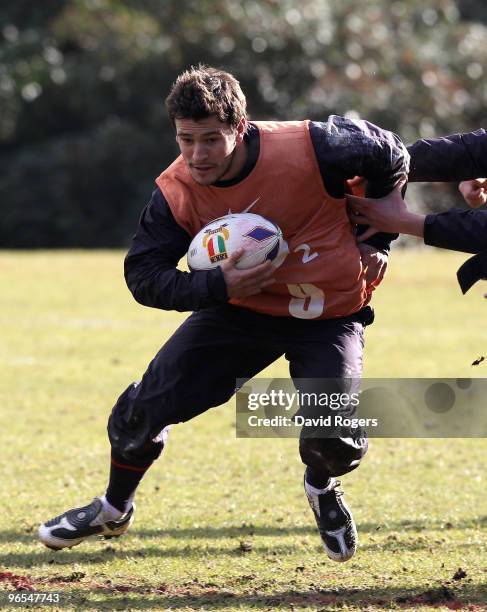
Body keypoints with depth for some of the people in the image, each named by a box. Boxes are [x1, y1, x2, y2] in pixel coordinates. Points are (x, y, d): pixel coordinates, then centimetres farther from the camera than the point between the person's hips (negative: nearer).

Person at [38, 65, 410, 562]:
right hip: (241, 309, 2)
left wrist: (375, 241, -6)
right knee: (148, 405, -5)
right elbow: (143, 274, -13)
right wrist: (217, 285, -29)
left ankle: (322, 487, 21)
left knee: (336, 443, -20)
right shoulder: (176, 192, -19)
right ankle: (113, 511, 25)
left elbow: (389, 156, -11)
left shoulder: (309, 149, -28)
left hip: (330, 319, -2)